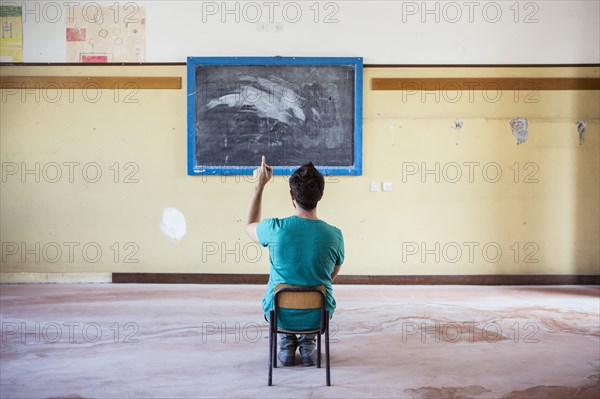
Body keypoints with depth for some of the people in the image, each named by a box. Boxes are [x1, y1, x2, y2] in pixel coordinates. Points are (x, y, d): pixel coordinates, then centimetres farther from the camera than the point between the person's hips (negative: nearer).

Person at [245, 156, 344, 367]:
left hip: (279, 314, 0)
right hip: (318, 315, 1)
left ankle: (286, 344, 25)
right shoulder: (334, 235, -15)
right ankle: (308, 343, 23)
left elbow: (250, 226, 8)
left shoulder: (275, 228, -19)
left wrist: (259, 185, 9)